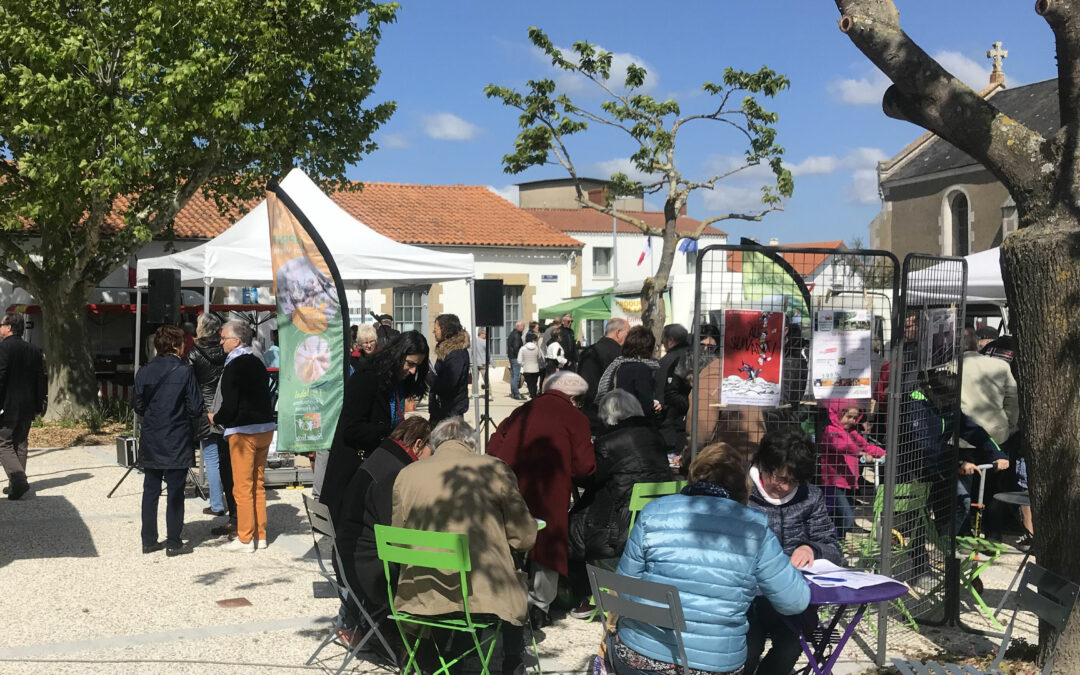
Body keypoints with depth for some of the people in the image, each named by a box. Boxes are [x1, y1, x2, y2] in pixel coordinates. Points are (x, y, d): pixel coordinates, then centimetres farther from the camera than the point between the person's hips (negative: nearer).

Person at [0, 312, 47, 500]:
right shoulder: (34, 351, 9)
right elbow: (41, 380, 12)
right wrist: (39, 405, 17)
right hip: (28, 407, 6)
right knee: (20, 444, 14)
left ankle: (18, 480, -16)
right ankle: (17, 484, 16)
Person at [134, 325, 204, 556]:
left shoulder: (144, 372, 2)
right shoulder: (185, 371, -11)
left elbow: (139, 407, 6)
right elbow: (195, 408, -11)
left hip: (150, 443, 4)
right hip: (177, 443, -4)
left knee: (150, 491, 13)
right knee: (175, 492, 2)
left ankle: (149, 540, 18)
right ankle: (173, 543, 6)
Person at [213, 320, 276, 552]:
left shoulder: (233, 366, -12)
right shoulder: (257, 363, 11)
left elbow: (230, 406, -16)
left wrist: (215, 418, 3)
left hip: (243, 432, -8)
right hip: (265, 428, 8)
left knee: (243, 487, 0)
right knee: (258, 485, 14)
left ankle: (245, 539, 5)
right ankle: (260, 535, 19)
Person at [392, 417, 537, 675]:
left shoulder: (406, 474, 2)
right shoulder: (495, 469, -5)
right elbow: (524, 538, 0)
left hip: (422, 597, 3)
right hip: (483, 594, -3)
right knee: (516, 579, 28)